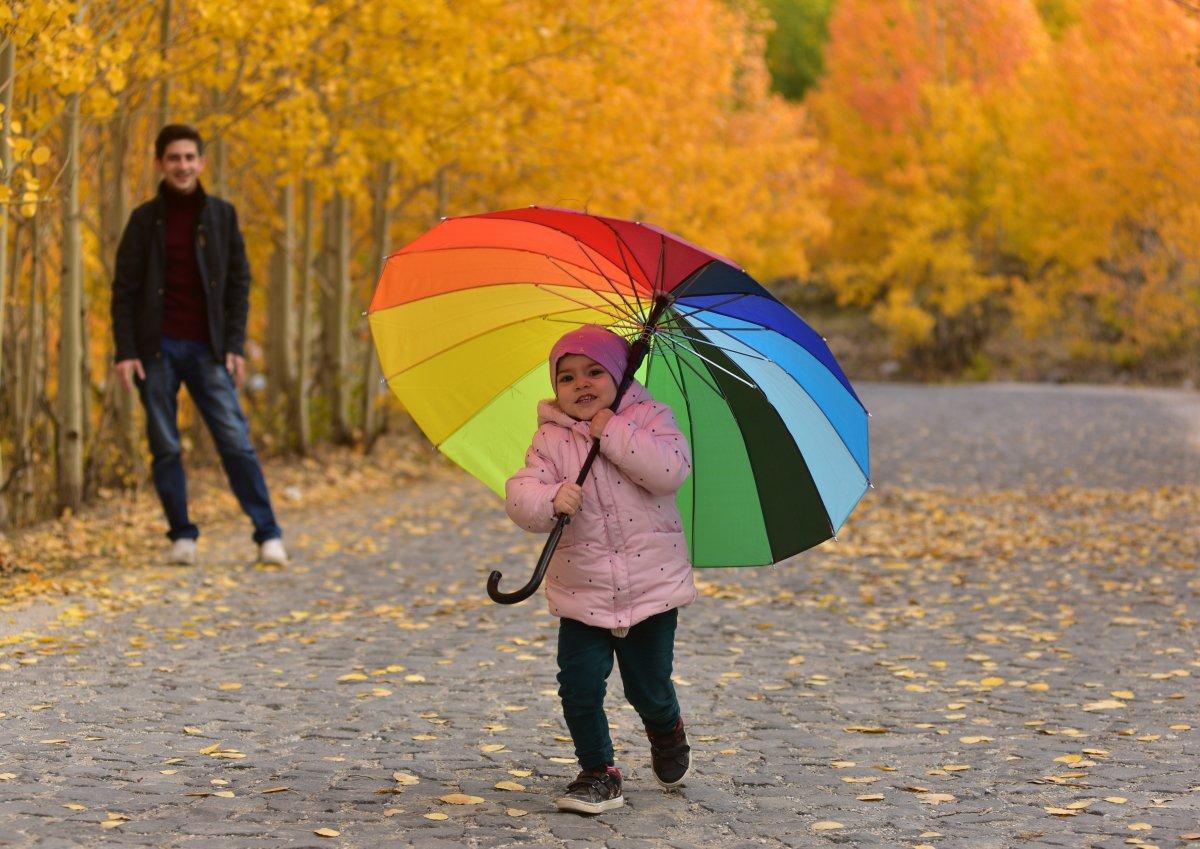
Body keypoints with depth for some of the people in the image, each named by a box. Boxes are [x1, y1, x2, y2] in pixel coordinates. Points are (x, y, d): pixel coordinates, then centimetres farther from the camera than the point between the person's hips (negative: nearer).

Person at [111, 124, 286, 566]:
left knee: (236, 441, -7)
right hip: (157, 348, 0)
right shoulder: (145, 219, 4)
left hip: (206, 348, 0)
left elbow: (238, 283, 7)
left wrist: (235, 346, -2)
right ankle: (182, 536, 11)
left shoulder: (221, 214, 6)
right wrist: (124, 351, -6)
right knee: (165, 447, 2)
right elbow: (124, 290, 3)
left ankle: (268, 534, -4)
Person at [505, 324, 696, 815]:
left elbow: (671, 471, -21)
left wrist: (612, 434, -21)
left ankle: (667, 733, 39)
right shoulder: (551, 439, 0)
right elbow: (520, 494, -11)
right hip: (582, 594, 2)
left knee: (648, 688, 5)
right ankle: (598, 773, 11)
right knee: (579, 686, -6)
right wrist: (551, 500, -33)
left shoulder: (649, 417, -3)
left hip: (652, 587, -2)